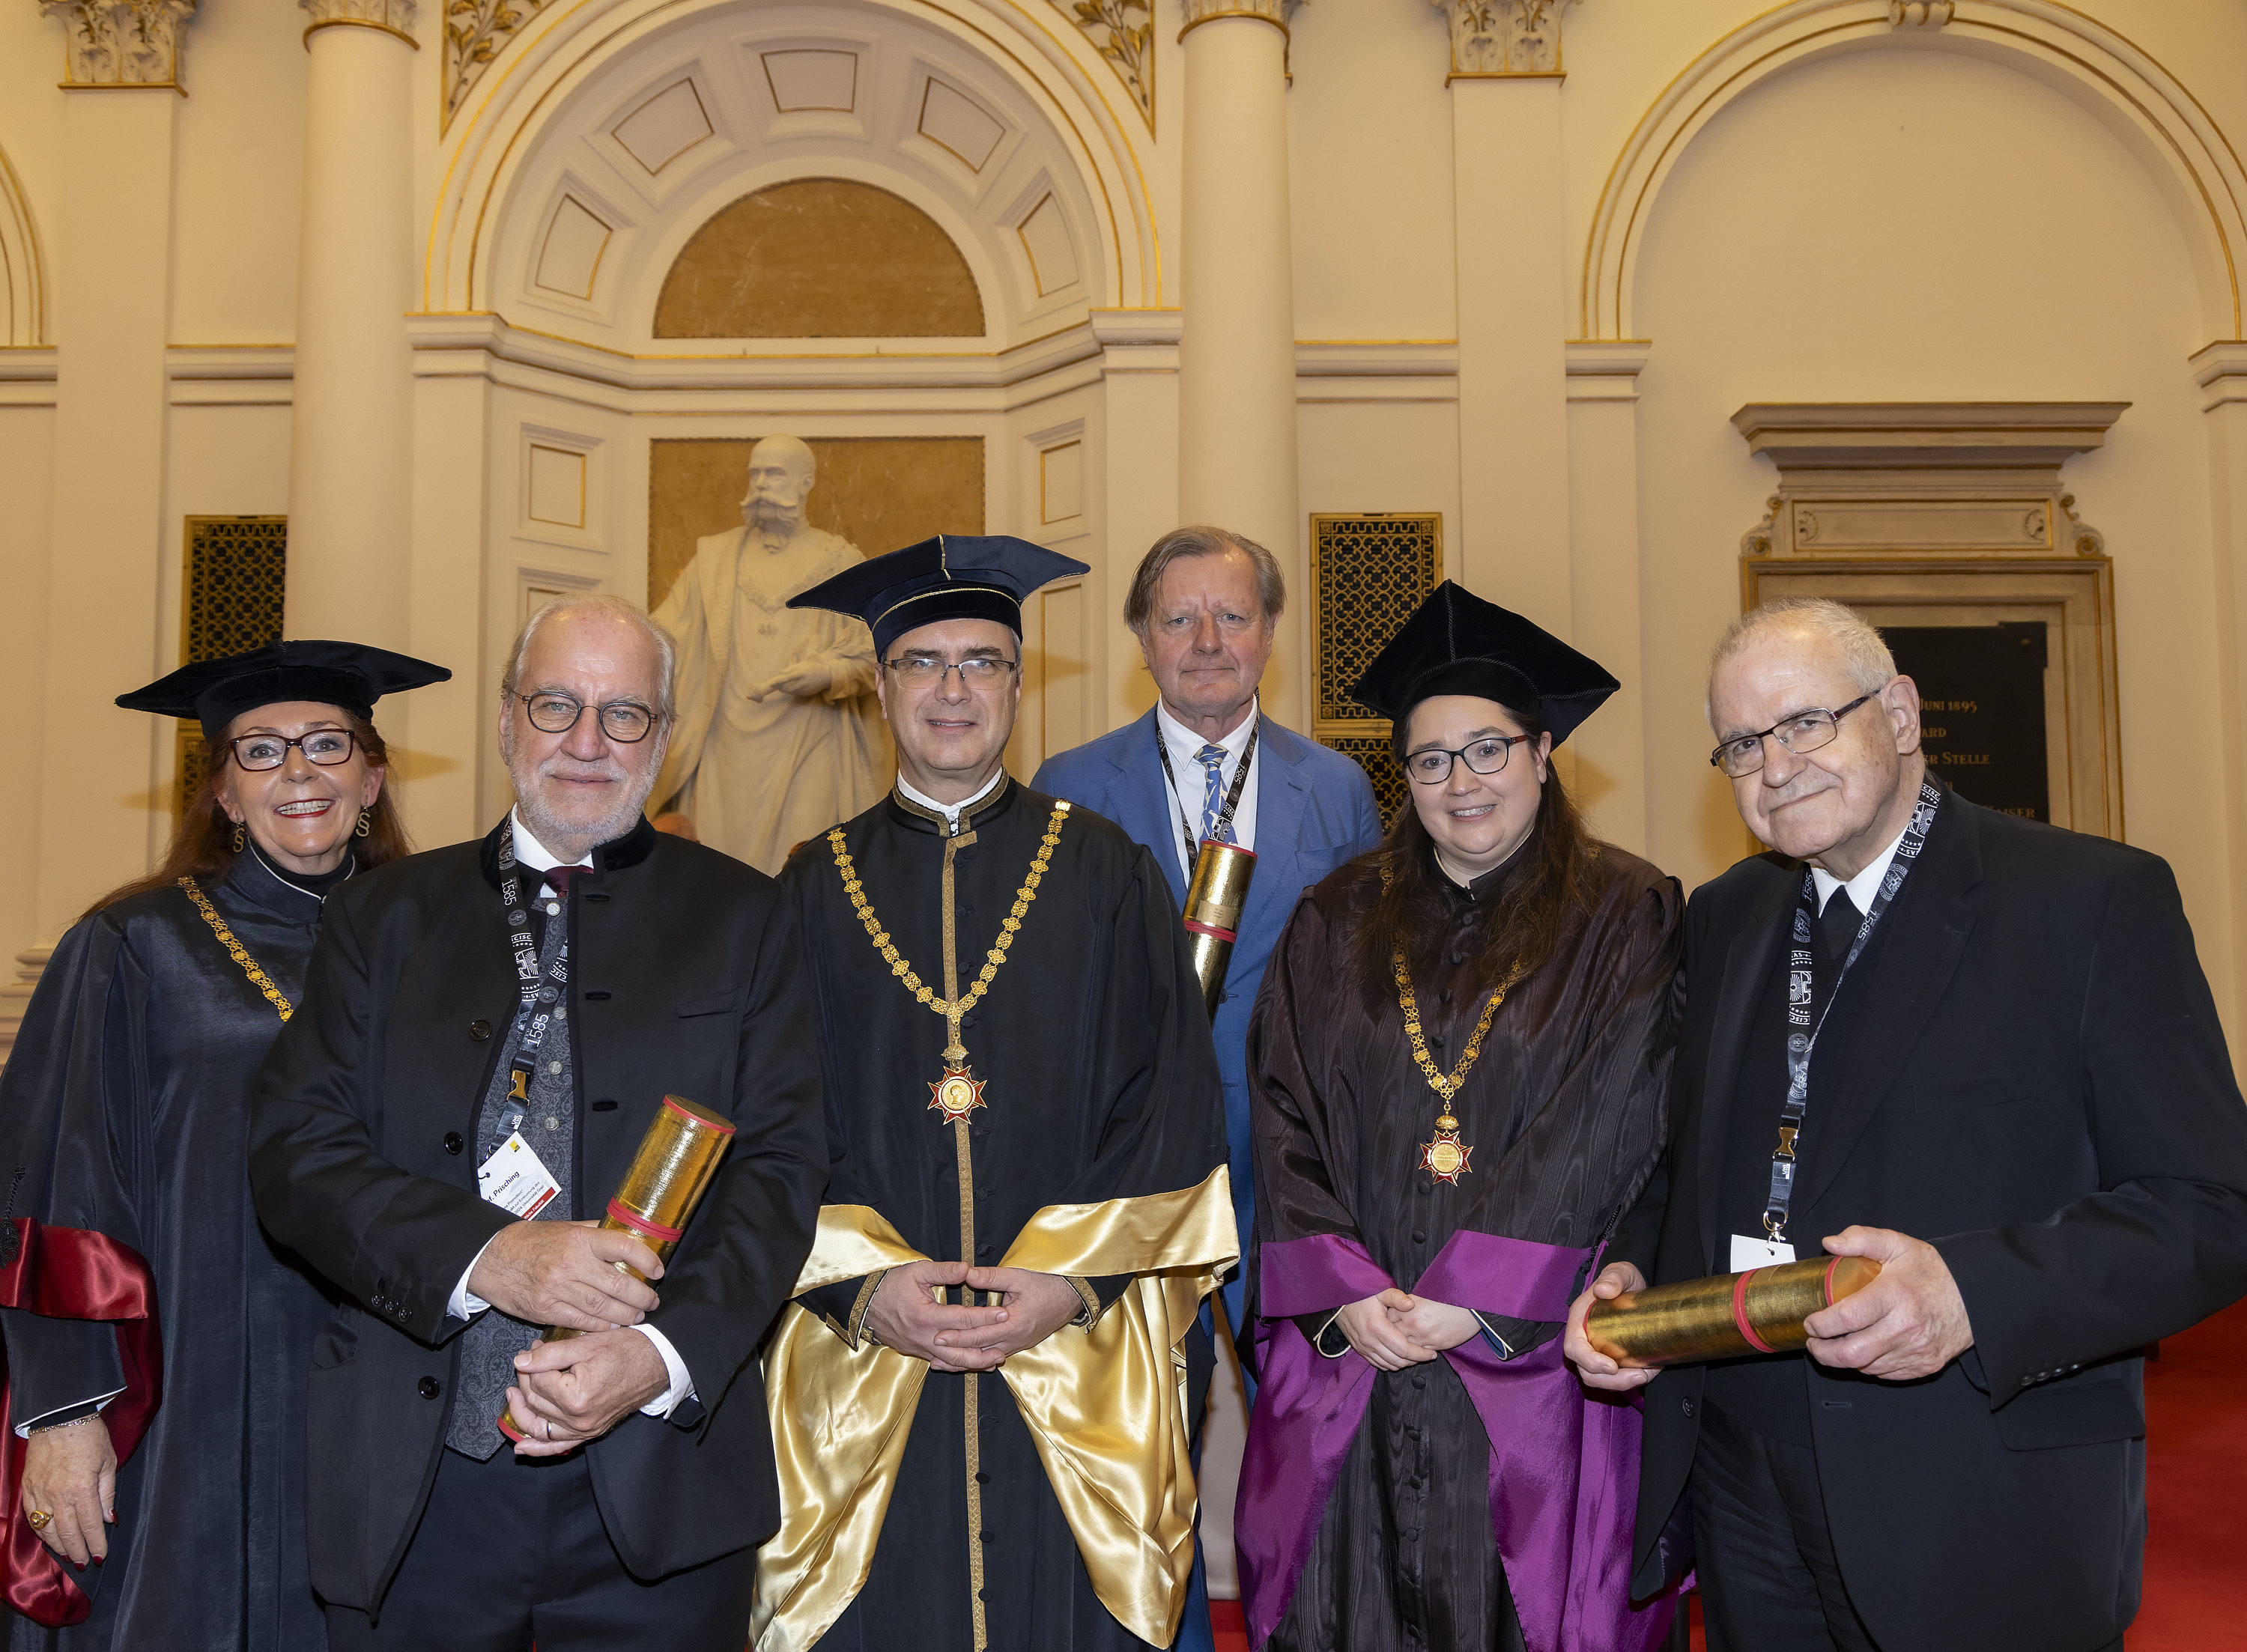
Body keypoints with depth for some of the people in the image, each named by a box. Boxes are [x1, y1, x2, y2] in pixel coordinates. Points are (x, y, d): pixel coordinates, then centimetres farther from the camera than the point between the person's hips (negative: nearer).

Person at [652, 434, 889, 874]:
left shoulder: (838, 562, 6)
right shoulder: (716, 557, 13)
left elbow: (869, 656, 0)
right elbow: (667, 632, 8)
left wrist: (822, 675, -18)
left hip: (807, 748, -2)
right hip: (727, 748, 2)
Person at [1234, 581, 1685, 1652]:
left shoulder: (1626, 915, 1)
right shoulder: (1334, 925, 10)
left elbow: (1606, 1130, -8)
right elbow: (1285, 1122, 3)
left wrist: (1474, 1297, -14)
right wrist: (1341, 1293, -10)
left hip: (1534, 1355, -2)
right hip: (1346, 1358, 3)